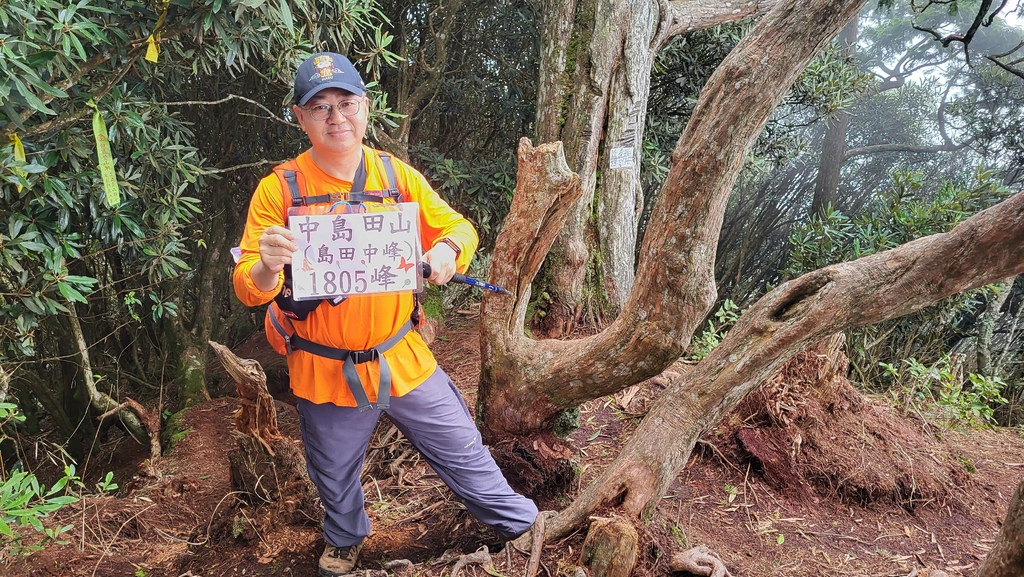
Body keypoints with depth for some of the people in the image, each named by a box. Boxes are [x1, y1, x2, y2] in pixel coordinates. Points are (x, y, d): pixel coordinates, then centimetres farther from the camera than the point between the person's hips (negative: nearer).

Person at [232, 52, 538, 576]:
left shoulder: (398, 176, -3)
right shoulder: (279, 190, -10)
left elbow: (458, 227, 4)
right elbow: (248, 289, -10)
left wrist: (448, 249, -20)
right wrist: (267, 266, -34)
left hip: (403, 360, 1)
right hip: (324, 373, 0)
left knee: (465, 455, 13)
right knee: (335, 478, 22)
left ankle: (521, 524, 39)